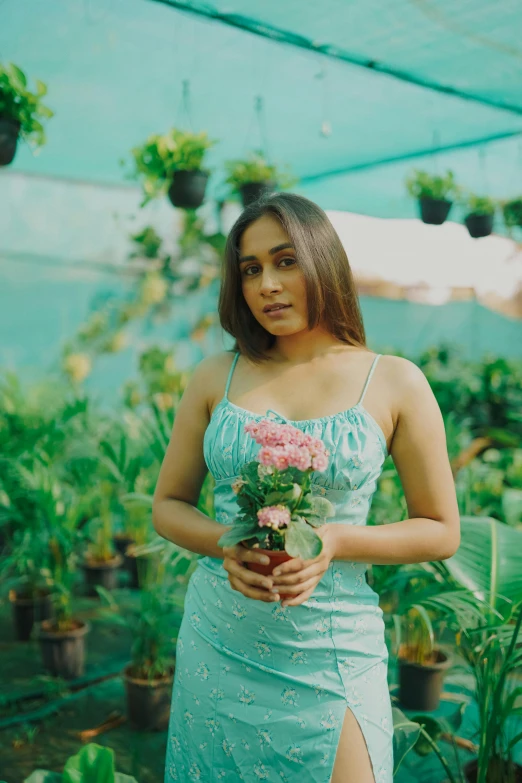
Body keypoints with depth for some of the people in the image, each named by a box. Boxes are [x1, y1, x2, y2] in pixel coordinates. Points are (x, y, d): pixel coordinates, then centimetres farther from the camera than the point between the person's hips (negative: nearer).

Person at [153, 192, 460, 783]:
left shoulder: (395, 383, -4)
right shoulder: (216, 377, 2)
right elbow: (167, 505, 8)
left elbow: (441, 531, 1)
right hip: (217, 643, 3)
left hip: (327, 651, -2)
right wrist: (225, 544, -13)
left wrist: (336, 541, -15)